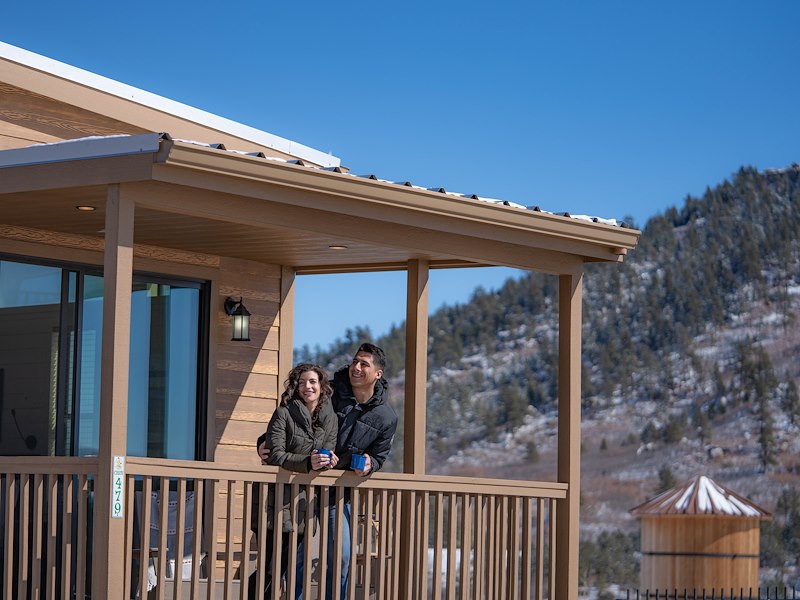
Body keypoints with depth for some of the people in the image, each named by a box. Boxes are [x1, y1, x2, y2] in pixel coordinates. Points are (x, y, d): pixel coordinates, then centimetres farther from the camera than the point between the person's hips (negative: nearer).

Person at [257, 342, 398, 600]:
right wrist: (264, 443, -18)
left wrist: (369, 464, -16)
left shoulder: (386, 418, -2)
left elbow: (378, 457, 8)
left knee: (341, 557, 1)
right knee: (297, 556, -1)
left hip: (338, 493, 2)